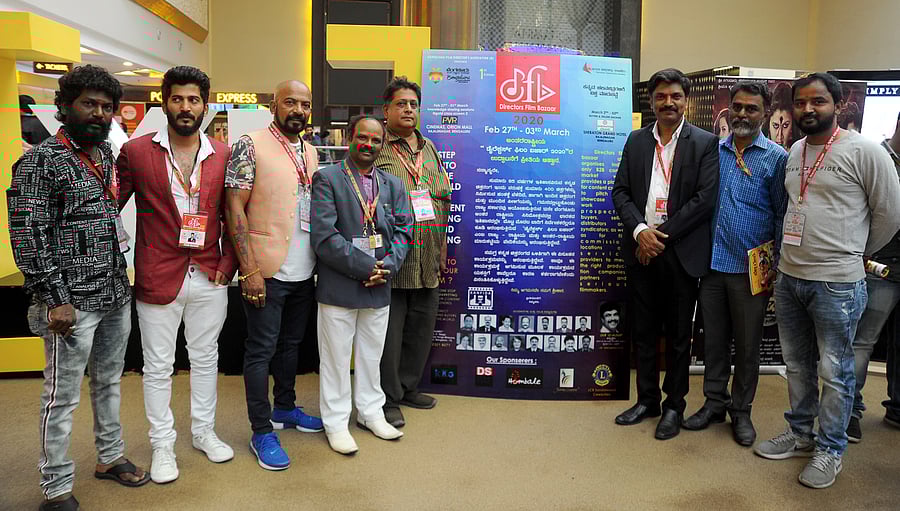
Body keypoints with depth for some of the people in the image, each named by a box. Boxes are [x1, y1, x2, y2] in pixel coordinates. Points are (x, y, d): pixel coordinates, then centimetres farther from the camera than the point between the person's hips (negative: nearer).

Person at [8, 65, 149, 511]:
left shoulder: (108, 154, 11)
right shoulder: (40, 161, -11)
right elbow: (27, 236, -14)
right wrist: (54, 299, -17)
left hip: (116, 295, 7)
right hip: (72, 302, -7)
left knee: (110, 382, 20)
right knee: (63, 396, 5)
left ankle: (110, 457, 37)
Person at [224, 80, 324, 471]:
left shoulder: (310, 153, 12)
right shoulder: (251, 146, -9)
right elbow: (234, 208, -13)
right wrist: (249, 269, -18)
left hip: (304, 272, 7)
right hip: (267, 271, -7)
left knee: (291, 343, 19)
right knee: (262, 349, 2)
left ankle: (284, 408, 36)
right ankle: (262, 432, 13)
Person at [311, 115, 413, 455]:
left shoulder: (393, 185, 12)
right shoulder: (326, 179, -6)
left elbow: (403, 231, 7)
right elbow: (323, 236, -15)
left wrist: (387, 268, -10)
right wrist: (365, 268, -17)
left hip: (379, 287, 5)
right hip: (338, 287, -5)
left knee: (372, 355, 17)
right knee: (336, 358, 6)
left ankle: (370, 412, 34)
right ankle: (335, 422, 21)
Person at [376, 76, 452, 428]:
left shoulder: (429, 149, 17)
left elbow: (444, 199, 21)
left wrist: (442, 247, 17)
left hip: (427, 260, 7)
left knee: (422, 327, 15)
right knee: (389, 330, 1)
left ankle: (408, 387, 32)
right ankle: (388, 399, 14)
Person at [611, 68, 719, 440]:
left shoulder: (705, 143, -2)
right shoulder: (636, 141, 9)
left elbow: (705, 199, -10)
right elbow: (620, 191, 5)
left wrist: (663, 235, -13)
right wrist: (640, 230, -11)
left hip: (681, 252, -3)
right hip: (641, 248, 3)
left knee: (678, 335, 7)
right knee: (643, 330, 12)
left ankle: (674, 406, 23)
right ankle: (647, 400, 27)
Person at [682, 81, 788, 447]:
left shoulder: (777, 158, -2)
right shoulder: (713, 151, 7)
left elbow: (784, 216, -2)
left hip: (751, 268, -3)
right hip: (712, 264, 3)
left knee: (747, 344, 9)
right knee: (714, 339, 13)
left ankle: (741, 410, 24)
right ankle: (715, 403, 27)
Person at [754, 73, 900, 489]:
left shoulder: (864, 151, -9)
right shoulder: (794, 153, 10)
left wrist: (853, 254, 7)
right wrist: (796, 253, 15)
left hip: (837, 284, -6)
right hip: (788, 278, 6)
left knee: (834, 372, 5)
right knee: (797, 365, 17)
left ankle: (830, 450, 20)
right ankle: (800, 434, 33)